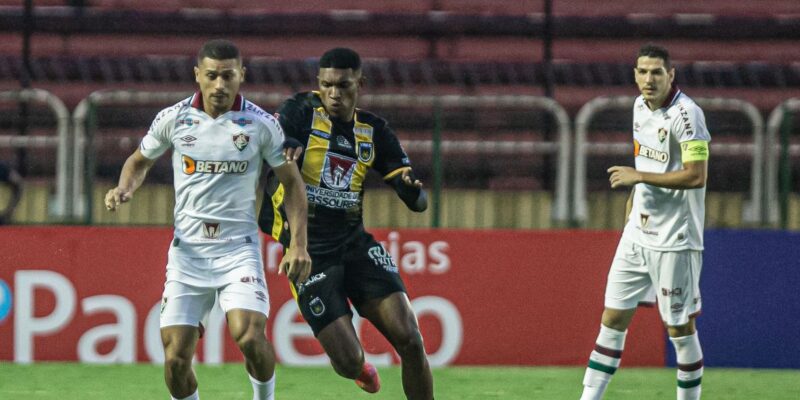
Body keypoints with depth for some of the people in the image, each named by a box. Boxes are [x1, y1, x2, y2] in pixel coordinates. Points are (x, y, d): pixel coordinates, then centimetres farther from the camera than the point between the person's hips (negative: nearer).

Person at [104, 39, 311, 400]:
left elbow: (292, 182, 6)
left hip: (239, 249, -2)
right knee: (176, 357, -6)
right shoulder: (173, 119, 0)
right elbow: (140, 160, 18)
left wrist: (298, 245, -2)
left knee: (249, 337, -24)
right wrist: (125, 188, -4)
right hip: (188, 250, 2)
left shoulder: (261, 125, -4)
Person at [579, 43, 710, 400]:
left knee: (680, 328, 0)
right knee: (613, 318, 5)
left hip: (674, 240, -7)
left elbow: (696, 175, -23)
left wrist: (638, 176, -22)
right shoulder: (641, 106, 9)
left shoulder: (686, 114, -17)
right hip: (637, 234, 7)